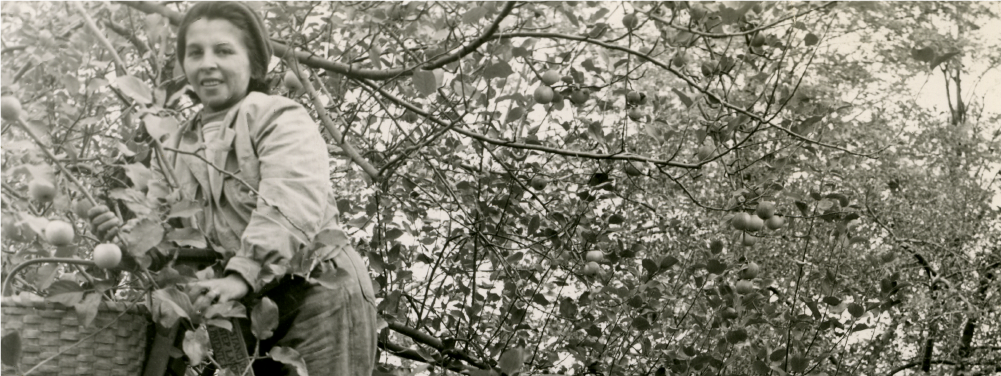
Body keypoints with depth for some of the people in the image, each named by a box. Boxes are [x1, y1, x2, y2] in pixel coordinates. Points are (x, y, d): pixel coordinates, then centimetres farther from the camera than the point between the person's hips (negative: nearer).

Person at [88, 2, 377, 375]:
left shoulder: (279, 118, -5)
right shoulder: (176, 148, 16)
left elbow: (291, 206, -22)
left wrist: (242, 275, -34)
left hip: (315, 299, -6)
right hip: (241, 316, 6)